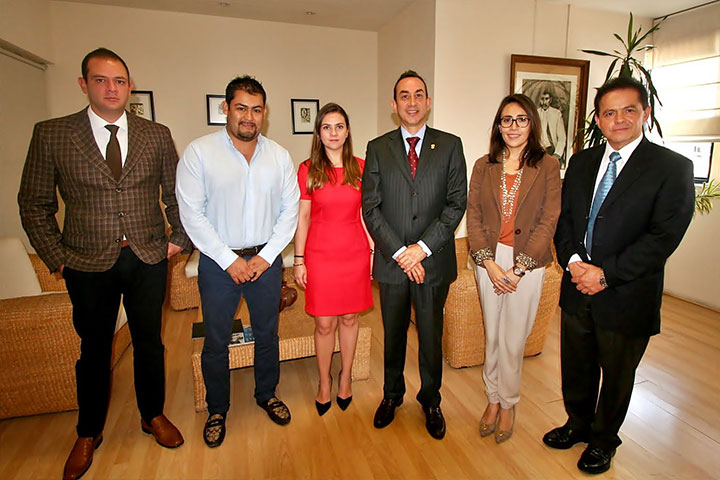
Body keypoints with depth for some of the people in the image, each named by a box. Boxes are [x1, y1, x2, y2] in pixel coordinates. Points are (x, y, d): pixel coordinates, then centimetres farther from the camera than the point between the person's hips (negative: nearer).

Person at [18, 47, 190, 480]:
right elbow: (34, 204, 1)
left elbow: (177, 193, 8)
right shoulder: (51, 135, -2)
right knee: (94, 348, 14)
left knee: (150, 342, 14)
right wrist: (57, 257, -4)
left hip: (149, 258, 1)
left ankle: (154, 415, 37)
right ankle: (89, 433, 37)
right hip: (88, 263, -1)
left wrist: (180, 238, 1)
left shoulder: (157, 136, 2)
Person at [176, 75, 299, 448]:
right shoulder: (198, 152, -7)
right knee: (216, 341, 11)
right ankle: (217, 410, 34)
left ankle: (267, 394, 40)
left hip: (266, 259, 3)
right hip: (218, 261, -2)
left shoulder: (279, 156, 1)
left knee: (267, 334, 16)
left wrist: (266, 256, -7)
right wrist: (229, 260, -13)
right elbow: (191, 214, -10)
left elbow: (289, 210, 2)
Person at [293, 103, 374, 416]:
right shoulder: (308, 170, -1)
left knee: (349, 318, 13)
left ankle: (346, 376, 34)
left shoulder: (361, 168, 3)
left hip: (355, 252, 2)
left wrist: (374, 250, 2)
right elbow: (303, 216, 0)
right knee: (324, 323, 7)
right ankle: (324, 382, 29)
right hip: (320, 254, -1)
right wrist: (299, 259, -2)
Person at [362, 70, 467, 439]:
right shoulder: (378, 149, 3)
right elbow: (371, 208, -3)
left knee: (431, 335, 13)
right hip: (391, 261, 1)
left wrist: (422, 248, -13)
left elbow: (456, 203, -4)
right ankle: (392, 394, 39)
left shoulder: (450, 146, 2)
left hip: (434, 260, 0)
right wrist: (399, 252, -12)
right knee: (393, 335, 16)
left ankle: (430, 400, 36)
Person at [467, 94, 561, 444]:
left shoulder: (547, 166, -2)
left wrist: (517, 269, -12)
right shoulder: (484, 166, 5)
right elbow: (473, 216, 1)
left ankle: (508, 403, 29)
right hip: (488, 260, 2)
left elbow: (548, 221, -6)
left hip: (527, 263, -2)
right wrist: (490, 264, -9)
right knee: (492, 335, 12)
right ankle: (493, 398, 32)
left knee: (513, 339, 6)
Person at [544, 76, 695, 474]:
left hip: (627, 298, -4)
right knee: (576, 368, 20)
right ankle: (578, 424, 45)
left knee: (616, 376, 17)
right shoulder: (582, 162, 7)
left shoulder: (673, 168, -8)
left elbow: (663, 237, -16)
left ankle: (603, 439, 41)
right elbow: (563, 217, 5)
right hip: (577, 290, 4)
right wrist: (573, 261, -11)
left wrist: (606, 273, -20)